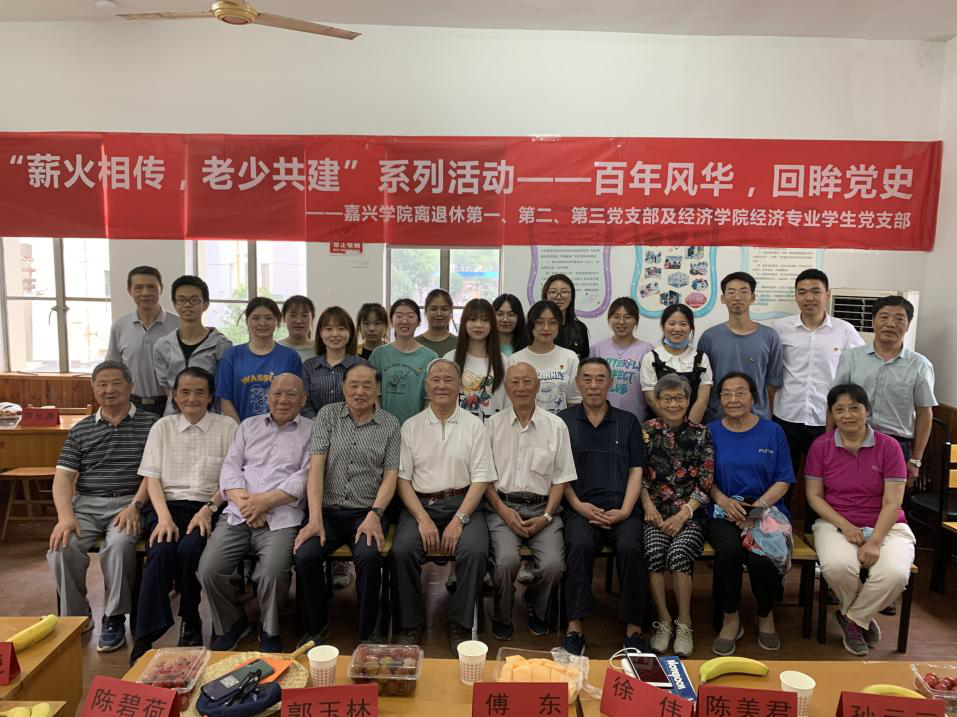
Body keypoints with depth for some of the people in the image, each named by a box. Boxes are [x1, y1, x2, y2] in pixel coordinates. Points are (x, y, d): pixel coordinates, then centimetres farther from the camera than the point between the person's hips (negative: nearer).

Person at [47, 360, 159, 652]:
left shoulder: (150, 424, 6)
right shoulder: (80, 430, 17)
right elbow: (63, 475, 8)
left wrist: (135, 506, -16)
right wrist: (65, 515, -8)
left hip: (128, 503, -3)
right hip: (86, 504, 4)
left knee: (119, 545, -32)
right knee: (62, 548, -24)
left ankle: (114, 618, -11)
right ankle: (76, 617, 0)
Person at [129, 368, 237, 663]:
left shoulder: (226, 427, 7)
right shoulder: (162, 427, 14)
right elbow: (152, 477, 7)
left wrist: (209, 509, -13)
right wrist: (164, 517, -9)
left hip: (207, 507, -1)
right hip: (168, 505, 2)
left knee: (189, 549, -30)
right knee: (161, 552, -29)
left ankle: (190, 625, -6)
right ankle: (144, 638, -22)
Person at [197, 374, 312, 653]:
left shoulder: (311, 431, 8)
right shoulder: (249, 426, 21)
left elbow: (306, 477, -3)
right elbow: (230, 466, 12)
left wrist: (265, 500, -12)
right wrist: (243, 500, -8)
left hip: (281, 517, -4)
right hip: (238, 515, 4)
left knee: (274, 572, -27)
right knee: (209, 570, -15)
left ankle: (270, 632, 3)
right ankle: (231, 624, 14)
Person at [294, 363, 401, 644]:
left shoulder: (390, 424, 6)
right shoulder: (328, 415, 7)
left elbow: (391, 474, 1)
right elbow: (316, 466, -3)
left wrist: (374, 514, -16)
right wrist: (315, 518, -14)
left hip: (367, 512, -1)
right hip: (328, 511, 1)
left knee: (368, 556, -30)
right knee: (304, 556, -25)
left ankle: (367, 633, -7)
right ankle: (316, 627, 3)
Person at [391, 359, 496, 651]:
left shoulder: (473, 425, 5)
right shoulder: (410, 426, 8)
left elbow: (480, 480, -1)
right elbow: (403, 479, 3)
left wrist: (458, 521, -13)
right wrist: (423, 519, -11)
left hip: (463, 503, -1)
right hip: (420, 504, 1)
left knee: (475, 550, -28)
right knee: (402, 550, -26)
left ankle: (460, 625, -7)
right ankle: (410, 624, -5)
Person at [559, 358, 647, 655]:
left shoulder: (628, 421, 17)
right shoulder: (564, 421, 12)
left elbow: (636, 471, 10)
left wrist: (625, 511, -5)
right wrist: (579, 506, -7)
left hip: (621, 509, 1)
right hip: (581, 508, -1)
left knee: (630, 548, -28)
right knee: (580, 545, -31)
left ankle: (633, 629, -14)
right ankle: (575, 627, -21)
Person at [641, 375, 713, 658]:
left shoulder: (701, 434, 3)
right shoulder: (646, 431, 6)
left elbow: (705, 483, -1)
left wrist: (683, 515, -11)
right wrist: (648, 506, -9)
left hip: (690, 512, -1)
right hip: (656, 510, 1)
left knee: (679, 552, -27)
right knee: (654, 551, -27)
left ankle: (684, 623, -8)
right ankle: (663, 621, -9)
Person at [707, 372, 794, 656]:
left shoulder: (773, 432, 9)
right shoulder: (710, 432, 10)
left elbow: (784, 480, 5)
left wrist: (759, 506, -11)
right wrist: (723, 500, -10)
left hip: (767, 508, 0)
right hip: (724, 511, 0)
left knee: (761, 557, -29)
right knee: (728, 550, -32)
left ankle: (765, 615, 5)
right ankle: (731, 620, -6)